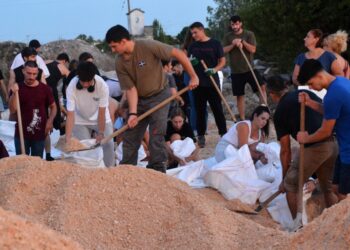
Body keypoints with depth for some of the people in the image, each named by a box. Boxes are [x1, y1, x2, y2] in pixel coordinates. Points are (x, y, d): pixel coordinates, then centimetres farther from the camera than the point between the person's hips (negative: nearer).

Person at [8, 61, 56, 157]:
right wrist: (14, 94, -22)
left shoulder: (44, 89, -1)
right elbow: (13, 110, -10)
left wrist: (50, 121, -6)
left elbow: (53, 107, 11)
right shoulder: (17, 88, -2)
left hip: (39, 133, 1)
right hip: (21, 133, -1)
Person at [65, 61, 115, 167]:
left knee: (108, 143, -8)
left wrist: (101, 133, -19)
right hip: (81, 120, 0)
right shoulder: (72, 87, -29)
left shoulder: (102, 85, -29)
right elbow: (70, 115, -28)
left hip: (100, 119, 0)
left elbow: (101, 112, -22)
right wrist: (68, 139, -32)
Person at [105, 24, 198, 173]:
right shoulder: (120, 64, -10)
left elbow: (179, 54, -18)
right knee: (130, 136, 6)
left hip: (159, 96, -5)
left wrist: (193, 77, -15)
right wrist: (133, 113, -21)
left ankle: (157, 170, -3)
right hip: (139, 99, 5)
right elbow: (130, 88, -10)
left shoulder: (148, 47, -24)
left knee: (156, 135, -11)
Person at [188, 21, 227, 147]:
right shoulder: (192, 46, 8)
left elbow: (222, 61, 0)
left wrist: (214, 70, -18)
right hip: (198, 83, 3)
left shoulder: (215, 43, -2)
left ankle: (224, 134, 7)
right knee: (200, 110, 6)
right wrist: (191, 62, -7)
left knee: (217, 109, 1)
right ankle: (201, 136, 11)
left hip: (212, 82, -3)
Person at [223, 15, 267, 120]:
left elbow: (253, 49, -9)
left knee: (262, 86, -20)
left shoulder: (249, 34, 0)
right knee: (239, 96, 5)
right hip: (236, 70, 1)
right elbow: (224, 50, -2)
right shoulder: (228, 36, 6)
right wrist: (233, 44, -16)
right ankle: (242, 119, 12)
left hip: (249, 68, -1)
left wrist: (242, 42, -19)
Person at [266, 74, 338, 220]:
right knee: (328, 187, 24)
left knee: (291, 186, 13)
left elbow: (285, 151, 7)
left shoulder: (280, 112, 4)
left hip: (313, 149, -6)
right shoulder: (306, 93, 16)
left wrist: (285, 178, 16)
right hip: (333, 145, 6)